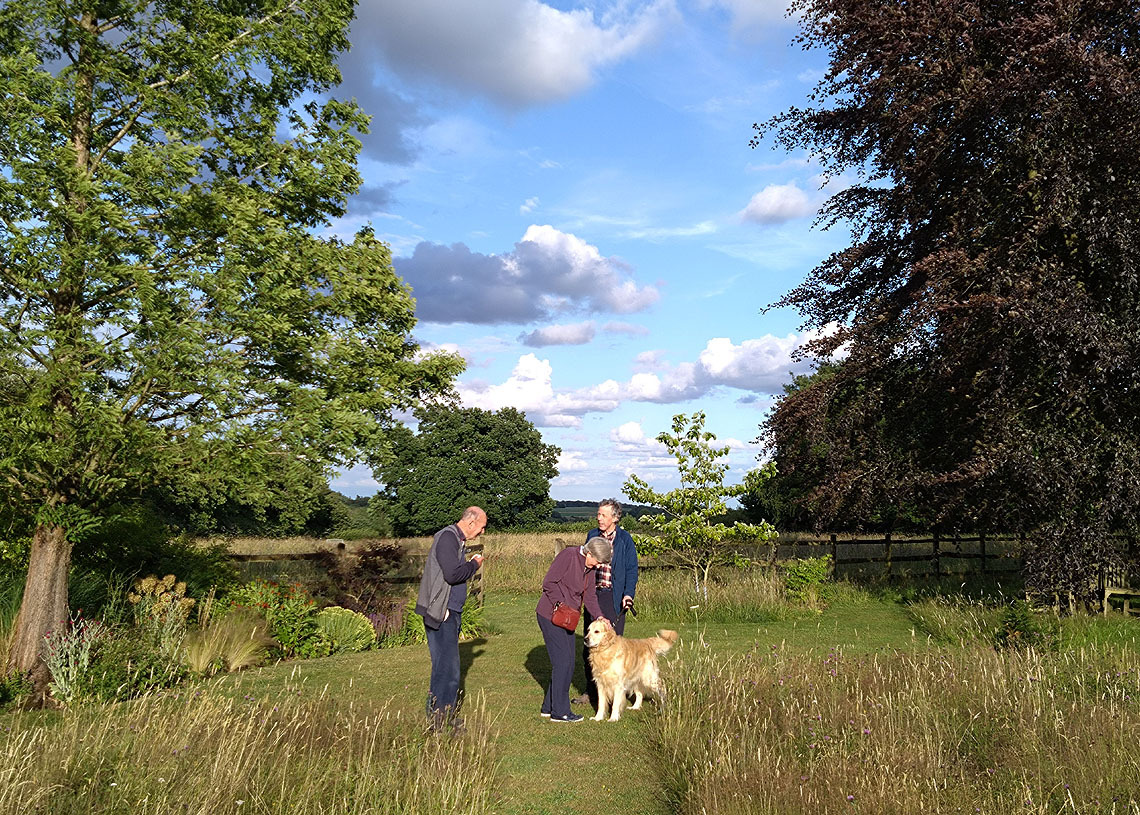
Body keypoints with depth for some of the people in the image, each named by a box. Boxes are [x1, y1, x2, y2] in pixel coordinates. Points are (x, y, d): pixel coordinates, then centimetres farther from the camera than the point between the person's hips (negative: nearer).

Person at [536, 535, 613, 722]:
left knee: (567, 663, 10)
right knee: (563, 661, -7)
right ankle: (559, 712, 2)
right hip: (550, 615, -9)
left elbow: (589, 596, 11)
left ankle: (548, 707, 21)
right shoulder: (568, 555, -16)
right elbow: (549, 582, -18)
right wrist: (561, 604, -21)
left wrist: (599, 617, -2)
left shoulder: (590, 568, 9)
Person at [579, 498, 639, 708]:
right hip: (593, 595, 5)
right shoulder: (592, 536, 10)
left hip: (614, 597, -5)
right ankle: (591, 691, 20)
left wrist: (628, 594, -14)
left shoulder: (625, 539, -3)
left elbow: (632, 569, -3)